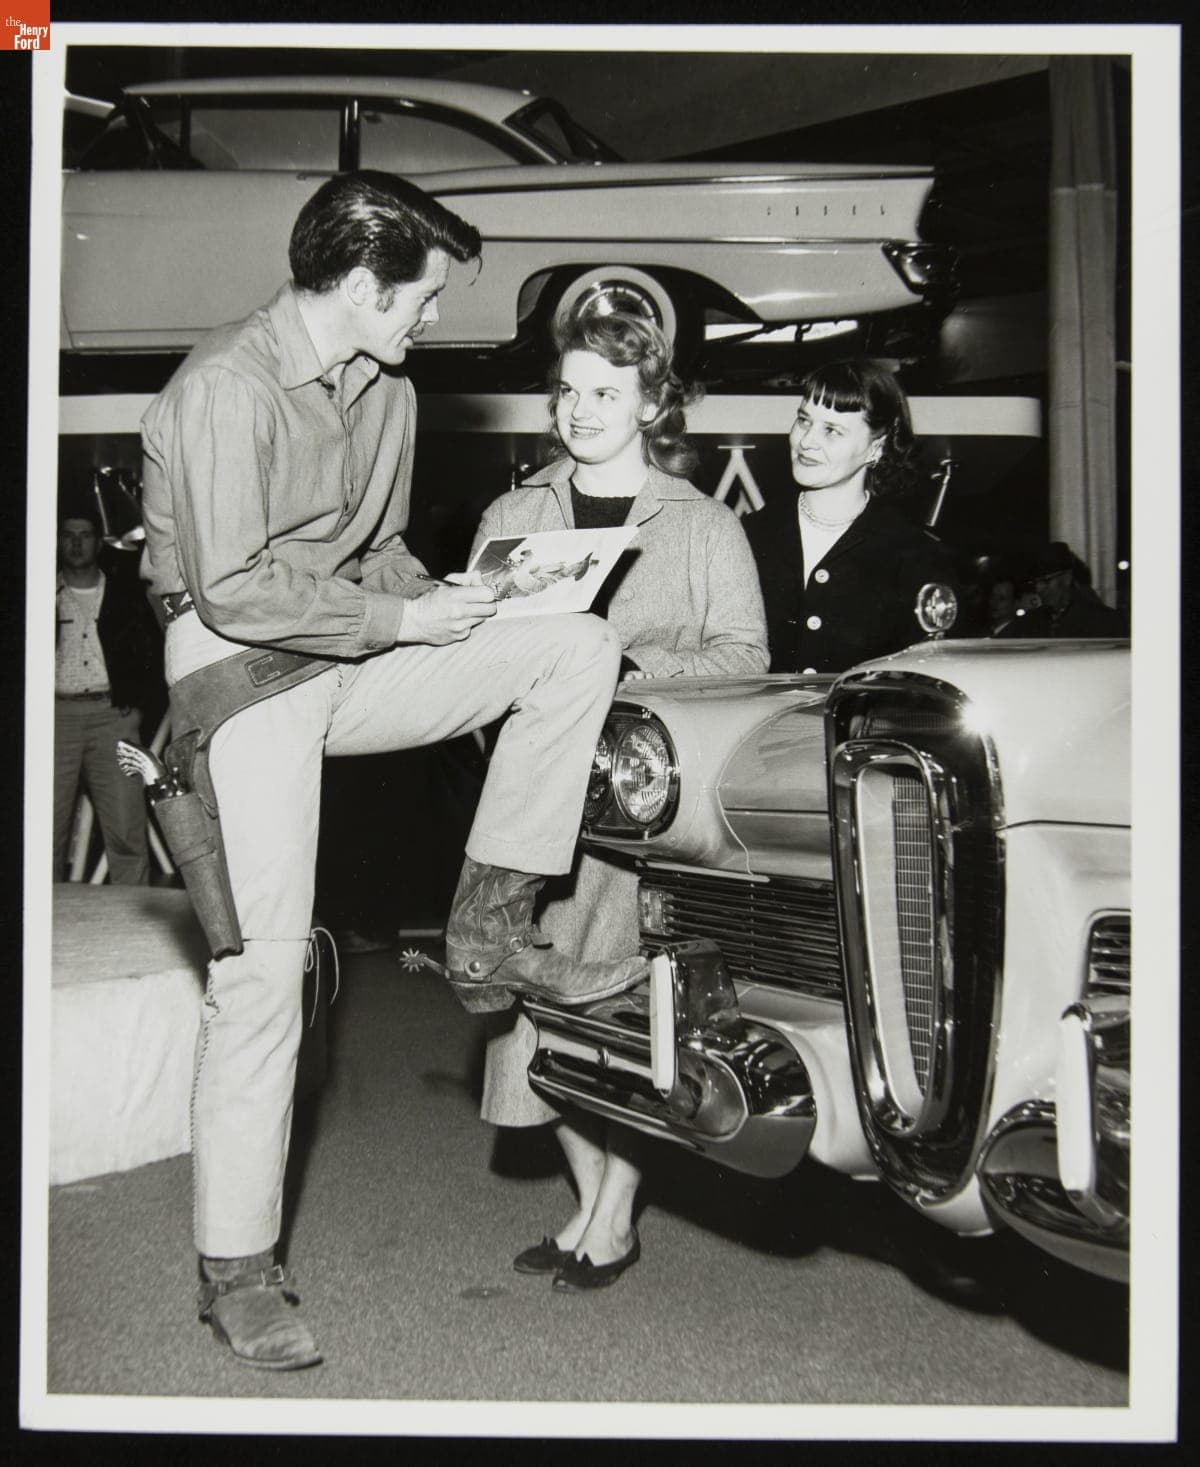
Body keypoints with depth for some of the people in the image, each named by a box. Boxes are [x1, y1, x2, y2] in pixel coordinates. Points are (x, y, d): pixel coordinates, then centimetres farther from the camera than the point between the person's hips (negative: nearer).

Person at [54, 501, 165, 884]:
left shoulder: (125, 593, 13)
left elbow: (155, 654, 13)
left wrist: (141, 705, 2)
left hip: (112, 713, 0)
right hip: (56, 713, 1)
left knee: (126, 832, -8)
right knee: (48, 830, -3)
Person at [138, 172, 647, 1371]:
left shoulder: (386, 391, 12)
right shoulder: (223, 388, -15)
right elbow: (231, 591, -20)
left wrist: (440, 597, 1)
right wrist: (401, 621, -16)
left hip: (354, 655, 7)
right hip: (242, 670, -7)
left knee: (578, 645, -8)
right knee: (265, 963, -11)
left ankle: (489, 929, -4)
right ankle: (235, 1271, 3)